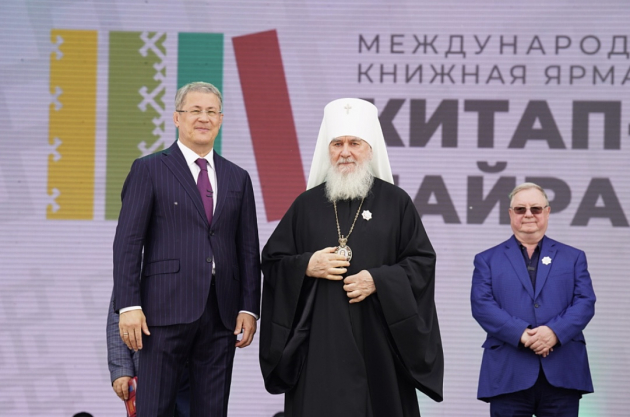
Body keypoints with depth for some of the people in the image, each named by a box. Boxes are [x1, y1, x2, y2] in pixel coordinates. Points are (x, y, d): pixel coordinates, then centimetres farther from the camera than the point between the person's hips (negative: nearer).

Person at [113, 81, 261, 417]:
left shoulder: (238, 178, 16)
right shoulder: (149, 170, 4)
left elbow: (248, 249, 14)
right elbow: (128, 242, -2)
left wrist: (249, 307, 4)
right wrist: (129, 306, -11)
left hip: (221, 313, 4)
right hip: (166, 309, -4)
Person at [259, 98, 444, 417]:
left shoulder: (395, 202, 4)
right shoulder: (307, 204, 9)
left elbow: (422, 262, 1)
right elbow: (272, 261, 11)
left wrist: (378, 280, -13)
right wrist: (306, 266, -8)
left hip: (376, 339, -1)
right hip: (319, 340, 1)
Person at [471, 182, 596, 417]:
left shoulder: (573, 257, 17)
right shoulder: (487, 260, 13)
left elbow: (585, 302, 4)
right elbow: (482, 305, -1)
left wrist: (555, 332, -15)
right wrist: (521, 334, -16)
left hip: (563, 372, 1)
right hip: (508, 374, -1)